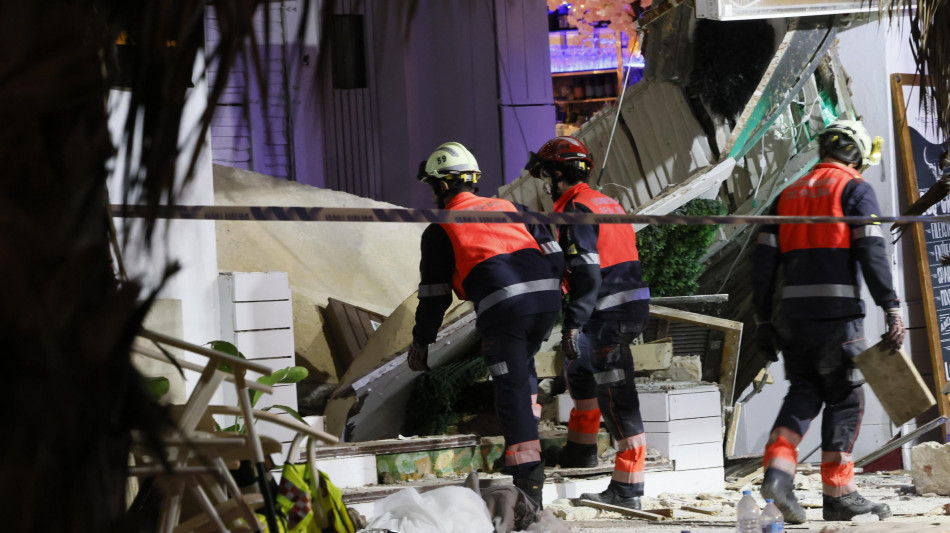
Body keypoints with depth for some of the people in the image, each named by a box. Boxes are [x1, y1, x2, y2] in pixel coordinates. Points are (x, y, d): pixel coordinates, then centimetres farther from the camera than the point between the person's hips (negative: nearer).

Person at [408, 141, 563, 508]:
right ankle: (526, 441, 23)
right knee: (522, 367, 29)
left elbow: (434, 294, 13)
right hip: (547, 297, 5)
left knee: (512, 390, -2)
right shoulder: (508, 207, 23)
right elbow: (552, 254, 19)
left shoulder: (440, 231, 11)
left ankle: (528, 480, -8)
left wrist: (421, 340, 25)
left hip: (502, 309, -5)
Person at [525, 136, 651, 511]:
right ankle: (582, 448, 39)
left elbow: (587, 273, -21)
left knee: (616, 399, -8)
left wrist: (573, 322, -23)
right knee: (579, 364, 30)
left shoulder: (576, 211, -12)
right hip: (633, 307, 10)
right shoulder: (607, 203, 17)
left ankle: (627, 489, -8)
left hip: (608, 315, -10)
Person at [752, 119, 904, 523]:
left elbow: (765, 260, 14)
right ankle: (838, 493, 4)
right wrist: (891, 308, -12)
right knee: (844, 398, 3)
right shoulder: (855, 190, 1)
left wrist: (762, 320, 17)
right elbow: (871, 252, -10)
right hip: (838, 311, -5)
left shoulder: (789, 194, 18)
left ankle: (777, 468, -8)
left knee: (804, 392, 13)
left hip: (793, 311, 5)